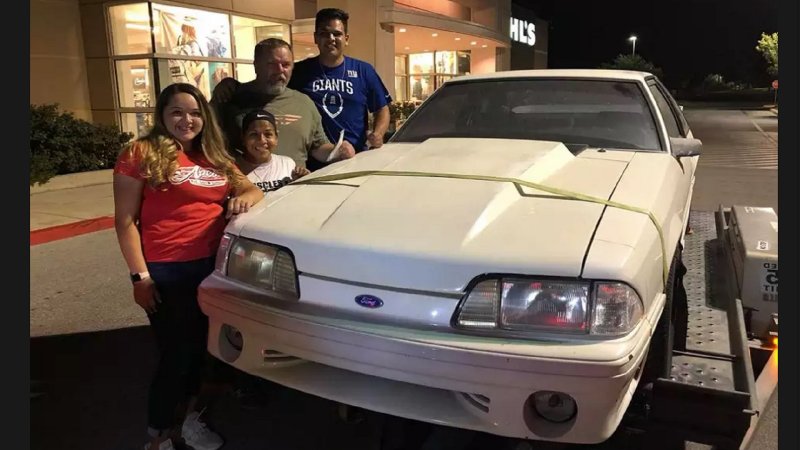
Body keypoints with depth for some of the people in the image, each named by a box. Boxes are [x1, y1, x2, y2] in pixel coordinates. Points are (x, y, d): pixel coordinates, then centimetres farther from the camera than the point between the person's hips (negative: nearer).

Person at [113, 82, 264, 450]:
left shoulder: (214, 157, 13)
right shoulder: (140, 154, -5)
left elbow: (252, 189, 16)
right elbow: (125, 221, -7)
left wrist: (245, 197, -9)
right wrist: (139, 276, -13)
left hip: (213, 266, 6)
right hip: (167, 271, -6)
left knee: (201, 347, 15)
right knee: (177, 354, 2)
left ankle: (189, 419, 36)